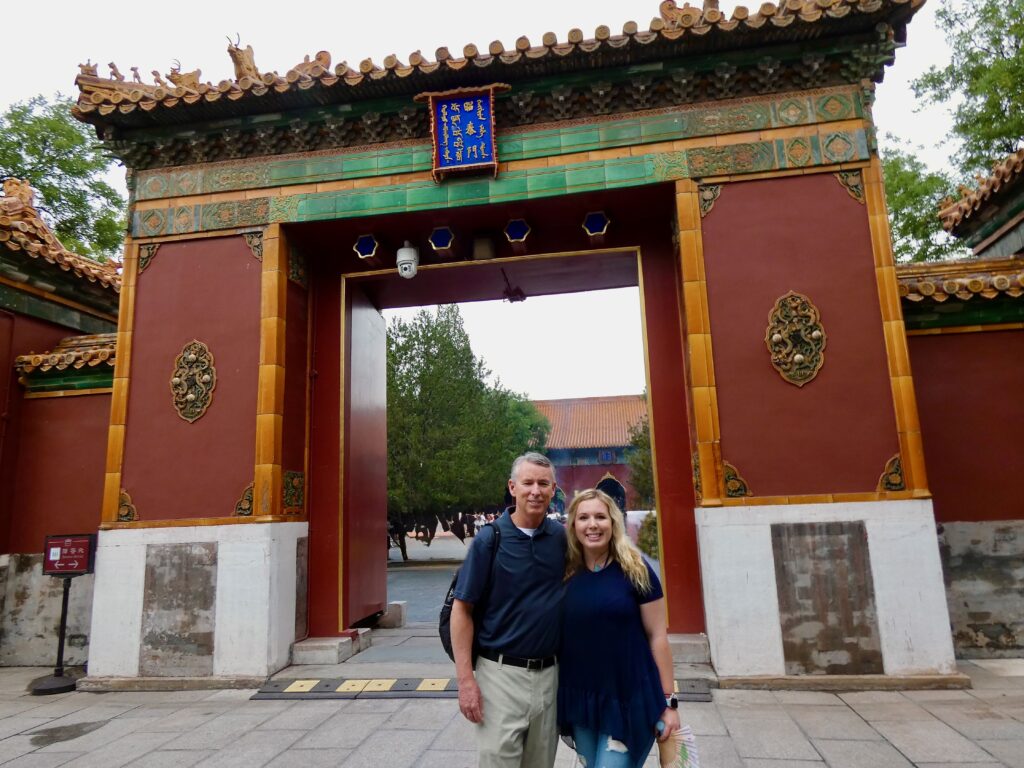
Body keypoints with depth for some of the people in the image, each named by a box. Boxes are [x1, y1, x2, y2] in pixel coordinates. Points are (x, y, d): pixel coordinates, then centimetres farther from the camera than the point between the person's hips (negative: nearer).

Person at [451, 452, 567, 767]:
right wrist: (466, 680, -12)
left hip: (549, 673, 4)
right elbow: (462, 610, -8)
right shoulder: (489, 539, -10)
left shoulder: (562, 537, 0)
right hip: (501, 673, -4)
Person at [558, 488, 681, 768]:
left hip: (628, 699, -4)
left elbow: (657, 636, -6)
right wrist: (558, 699, 8)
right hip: (579, 700, 4)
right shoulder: (566, 574, 0)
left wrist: (668, 702, -5)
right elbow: (562, 636, 8)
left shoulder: (635, 570, -10)